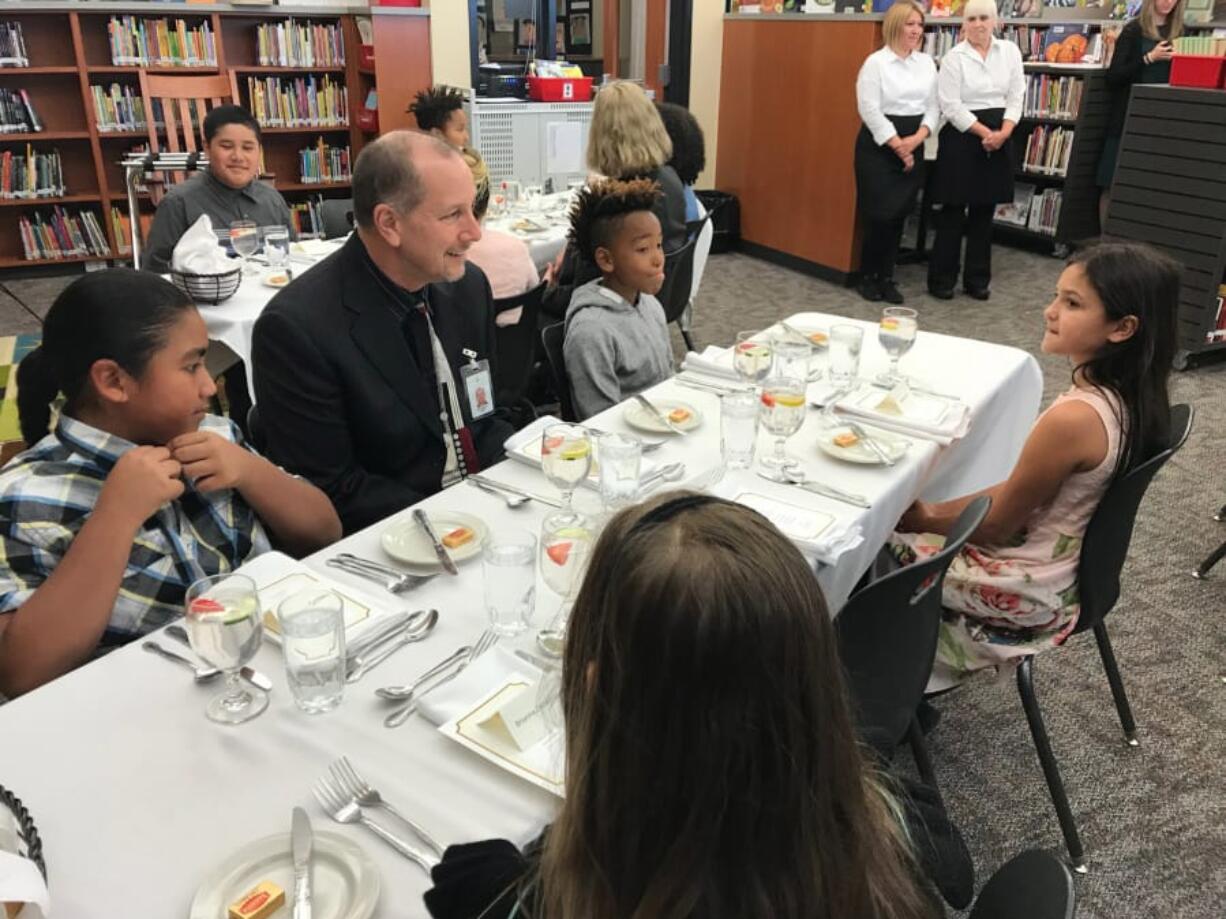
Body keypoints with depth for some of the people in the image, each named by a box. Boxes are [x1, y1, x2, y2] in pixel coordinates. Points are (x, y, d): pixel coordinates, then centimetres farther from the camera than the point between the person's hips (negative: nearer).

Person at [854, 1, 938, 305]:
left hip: (913, 145, 5)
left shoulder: (927, 63, 10)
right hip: (878, 145, -5)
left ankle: (886, 277, 16)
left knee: (899, 214, 6)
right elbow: (870, 109, -12)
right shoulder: (875, 62, -6)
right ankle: (867, 276, 10)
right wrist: (897, 145, -14)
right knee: (879, 213, -6)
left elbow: (933, 106, 10)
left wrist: (917, 138, -8)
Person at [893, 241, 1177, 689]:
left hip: (1028, 594, -8)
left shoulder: (1073, 418, -31)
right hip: (1071, 573, 9)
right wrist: (936, 511, 3)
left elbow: (997, 526, -18)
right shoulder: (1129, 398, -4)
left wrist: (925, 518, -2)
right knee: (913, 519, 18)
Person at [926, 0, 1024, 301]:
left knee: (984, 210, 8)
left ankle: (977, 279, 16)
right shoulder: (954, 57, -4)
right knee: (953, 210, -2)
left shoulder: (1010, 51, 7)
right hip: (962, 136, -4)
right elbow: (951, 106, -9)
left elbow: (1015, 97, 6)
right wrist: (985, 133, -13)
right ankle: (941, 278, 8)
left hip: (1000, 136, 4)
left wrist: (1004, 132, -10)